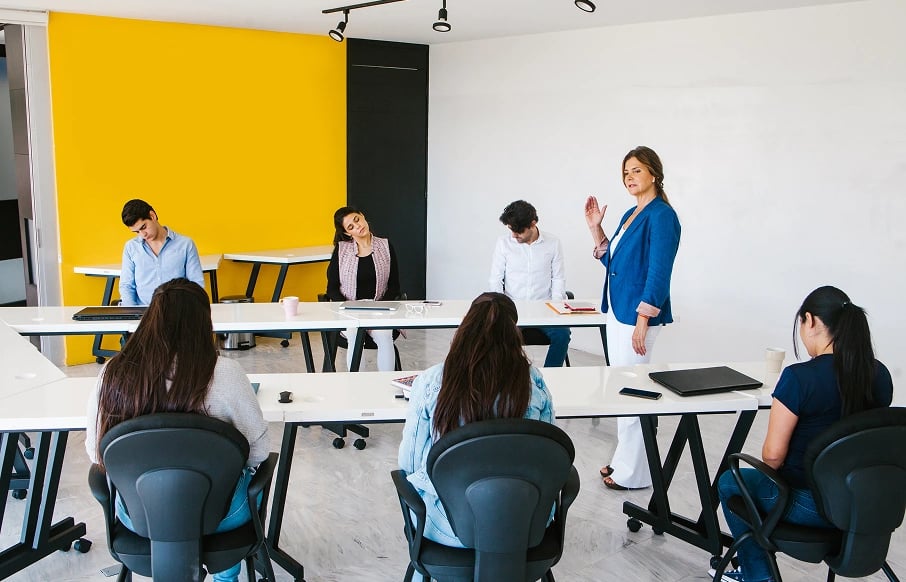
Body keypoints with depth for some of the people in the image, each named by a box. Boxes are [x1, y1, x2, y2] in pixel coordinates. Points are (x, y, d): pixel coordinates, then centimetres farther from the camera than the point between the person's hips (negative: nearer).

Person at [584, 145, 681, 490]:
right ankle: (624, 459, 28)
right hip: (617, 311, 10)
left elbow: (658, 272, -19)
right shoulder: (631, 214, 13)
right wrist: (595, 228, 10)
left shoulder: (661, 215, -14)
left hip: (637, 315, -9)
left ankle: (634, 473, 10)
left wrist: (642, 320, -22)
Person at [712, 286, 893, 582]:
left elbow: (773, 455, -20)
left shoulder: (799, 377, -24)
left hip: (810, 506, -7)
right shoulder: (880, 375, -3)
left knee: (730, 482, 22)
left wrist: (778, 473, 5)